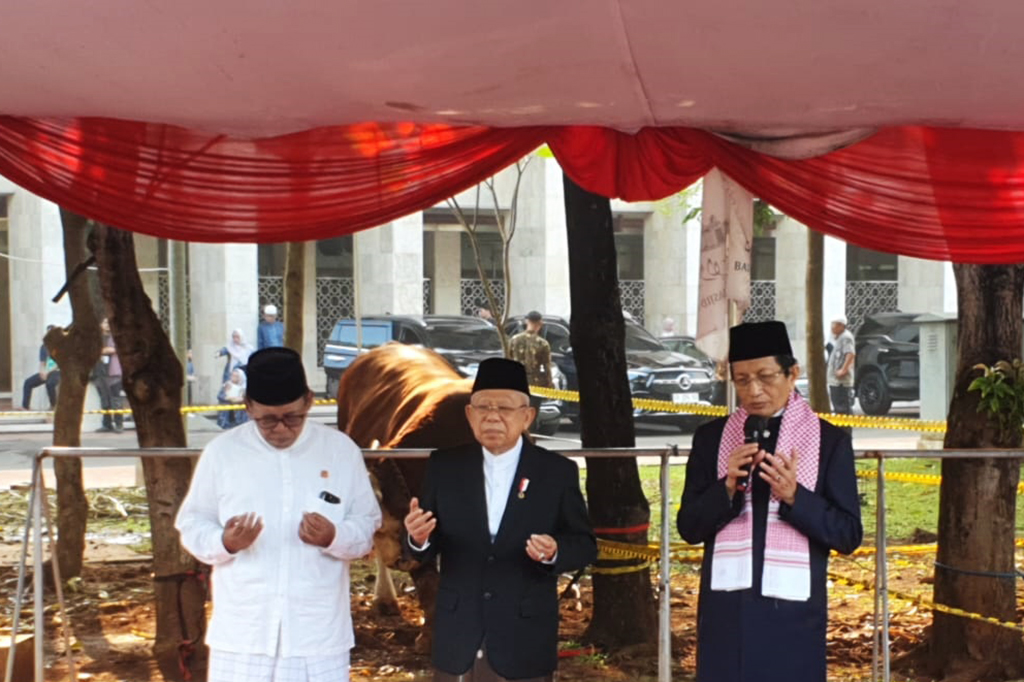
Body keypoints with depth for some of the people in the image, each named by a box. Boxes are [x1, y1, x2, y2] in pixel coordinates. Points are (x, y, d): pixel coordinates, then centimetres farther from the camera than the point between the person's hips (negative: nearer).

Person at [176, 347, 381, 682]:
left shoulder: (342, 450, 0)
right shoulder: (221, 451, -1)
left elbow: (368, 526, 4)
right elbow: (191, 524, 5)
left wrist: (334, 538, -18)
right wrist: (224, 542, -16)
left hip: (318, 634, 0)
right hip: (241, 633, 0)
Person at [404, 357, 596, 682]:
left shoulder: (557, 471, -1)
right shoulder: (444, 466, 3)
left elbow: (585, 544, 0)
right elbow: (429, 546, 3)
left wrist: (554, 552, -21)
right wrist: (419, 538, -20)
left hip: (524, 640, -1)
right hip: (457, 637, 1)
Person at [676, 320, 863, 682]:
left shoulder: (829, 440, 1)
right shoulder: (711, 437, 5)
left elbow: (848, 535, -1)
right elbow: (689, 527, 3)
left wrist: (794, 496, -16)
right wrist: (728, 487, -13)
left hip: (793, 611, -1)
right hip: (726, 609, 1)